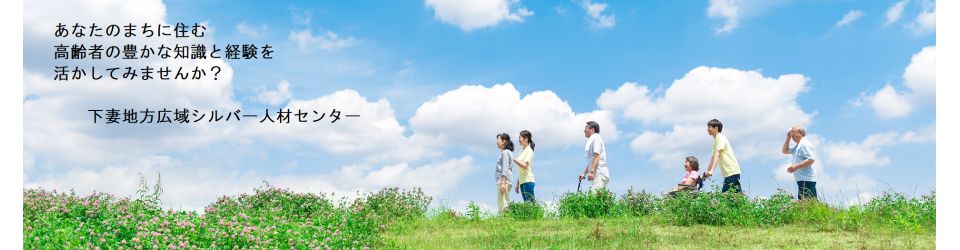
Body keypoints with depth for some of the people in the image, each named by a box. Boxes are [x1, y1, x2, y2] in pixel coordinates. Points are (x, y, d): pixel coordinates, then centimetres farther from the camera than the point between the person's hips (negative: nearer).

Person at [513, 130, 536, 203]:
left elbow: (525, 166, -17)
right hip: (522, 181, 8)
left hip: (528, 181, -8)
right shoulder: (522, 151, 19)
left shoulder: (529, 150, -5)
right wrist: (517, 184, 18)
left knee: (530, 203, -12)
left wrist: (513, 159, -24)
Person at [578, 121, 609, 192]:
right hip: (598, 175, 10)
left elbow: (596, 156, -16)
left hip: (600, 174, -10)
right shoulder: (592, 140, 27)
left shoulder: (595, 138, -4)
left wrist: (591, 172, -23)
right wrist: (584, 173, 23)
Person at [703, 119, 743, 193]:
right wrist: (707, 172, 19)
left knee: (737, 193, -14)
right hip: (727, 172, 9)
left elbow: (717, 155, -20)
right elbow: (713, 157, 23)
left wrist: (711, 170, -29)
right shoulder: (715, 140, 20)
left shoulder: (720, 138, -8)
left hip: (732, 171, -9)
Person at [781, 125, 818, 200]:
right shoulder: (798, 146, 22)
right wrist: (788, 138, 21)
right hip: (802, 180, 10)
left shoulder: (805, 144, -10)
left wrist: (796, 166, -23)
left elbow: (811, 160, -20)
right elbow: (785, 151, 32)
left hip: (806, 180, -10)